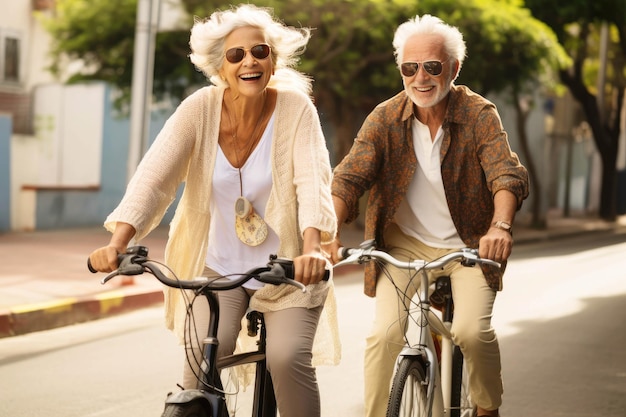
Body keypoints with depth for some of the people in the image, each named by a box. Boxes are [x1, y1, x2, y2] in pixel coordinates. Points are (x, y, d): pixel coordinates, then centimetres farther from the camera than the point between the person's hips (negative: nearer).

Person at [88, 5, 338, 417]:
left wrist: (312, 250, -41)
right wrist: (118, 243, -33)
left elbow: (313, 182, -22)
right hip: (217, 266, 1)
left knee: (288, 358, -20)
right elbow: (153, 178, -18)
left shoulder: (296, 108, -13)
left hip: (287, 269, -1)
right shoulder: (200, 108, -11)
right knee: (203, 355, -20)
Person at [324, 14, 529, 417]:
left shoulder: (479, 115, -12)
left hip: (469, 245, -1)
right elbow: (349, 176, -17)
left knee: (472, 331, -19)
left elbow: (508, 173, -24)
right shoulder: (385, 118, -9)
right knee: (386, 333, -17)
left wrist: (500, 225, -45)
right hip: (405, 244, 1)